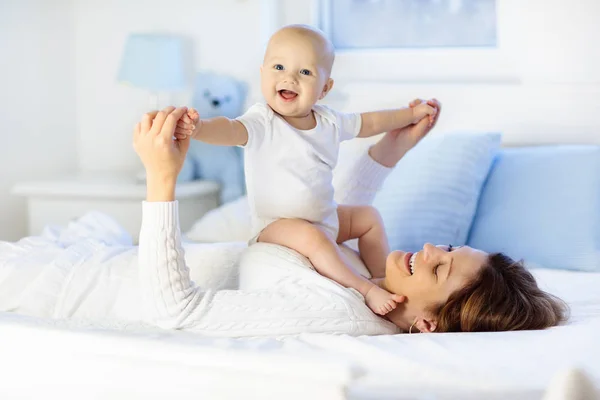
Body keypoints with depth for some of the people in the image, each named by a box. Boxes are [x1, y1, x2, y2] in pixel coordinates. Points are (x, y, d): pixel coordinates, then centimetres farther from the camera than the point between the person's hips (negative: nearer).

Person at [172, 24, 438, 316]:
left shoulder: (329, 122, 0)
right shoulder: (262, 123, -23)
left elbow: (368, 123, 19)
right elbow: (230, 130, -44)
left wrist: (410, 114, 26)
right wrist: (198, 128, -66)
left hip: (324, 218, 8)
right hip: (275, 225, -8)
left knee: (369, 217, 18)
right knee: (312, 237, -35)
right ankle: (365, 290, -27)